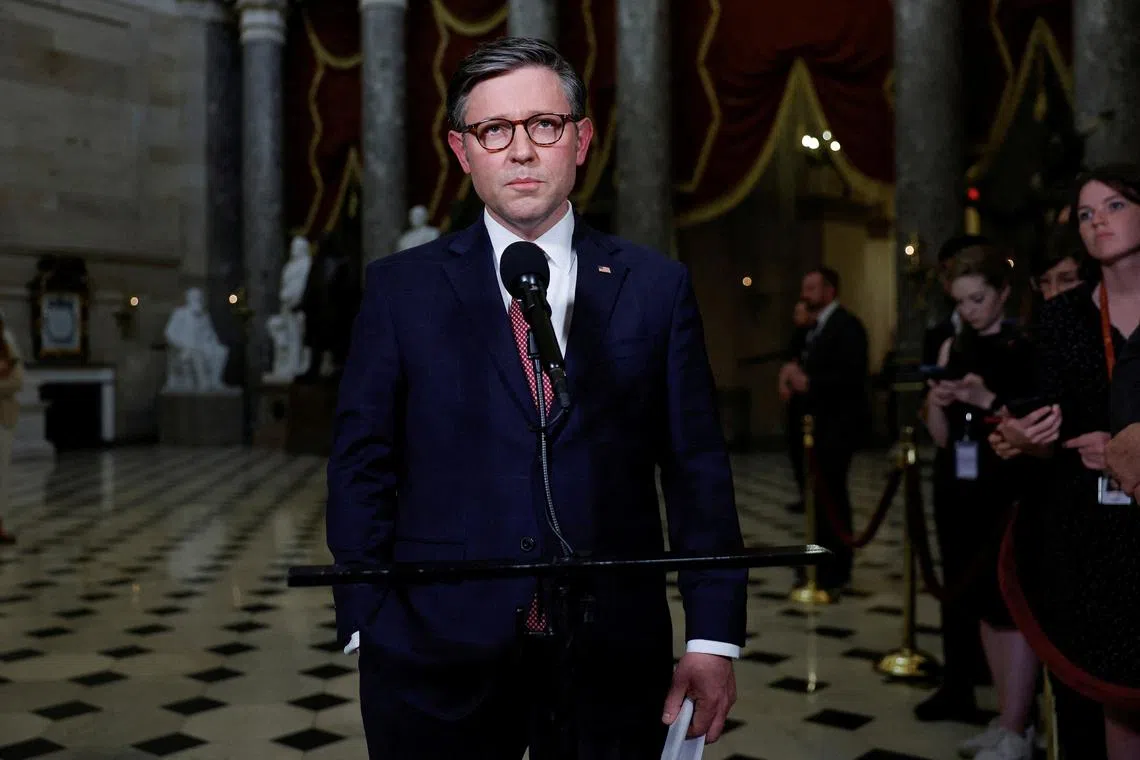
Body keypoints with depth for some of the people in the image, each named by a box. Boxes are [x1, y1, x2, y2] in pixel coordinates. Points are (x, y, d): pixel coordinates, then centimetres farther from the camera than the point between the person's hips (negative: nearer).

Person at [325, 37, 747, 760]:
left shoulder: (657, 286, 2)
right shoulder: (400, 288, 2)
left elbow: (698, 473, 1)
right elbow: (362, 467, 2)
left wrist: (713, 639, -3)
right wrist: (369, 629, -4)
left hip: (614, 660, 1)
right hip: (438, 660, 0)